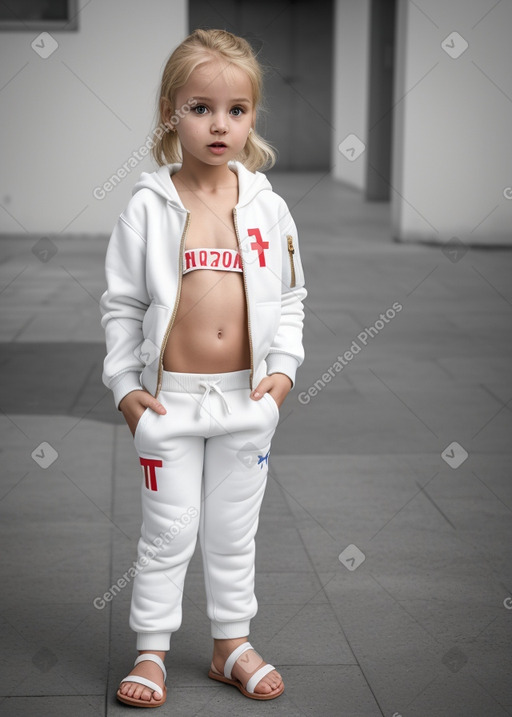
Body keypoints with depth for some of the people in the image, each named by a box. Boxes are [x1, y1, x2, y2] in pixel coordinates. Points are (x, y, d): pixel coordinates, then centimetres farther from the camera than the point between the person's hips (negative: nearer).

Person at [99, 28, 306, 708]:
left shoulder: (269, 207, 0)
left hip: (247, 397, 2)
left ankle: (232, 644, 31)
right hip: (171, 396, -2)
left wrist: (284, 368, -4)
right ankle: (151, 651, 23)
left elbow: (290, 298, 7)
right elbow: (121, 303, -2)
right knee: (167, 533, 7)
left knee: (234, 532, 15)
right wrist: (126, 385, -6)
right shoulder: (148, 207, -6)